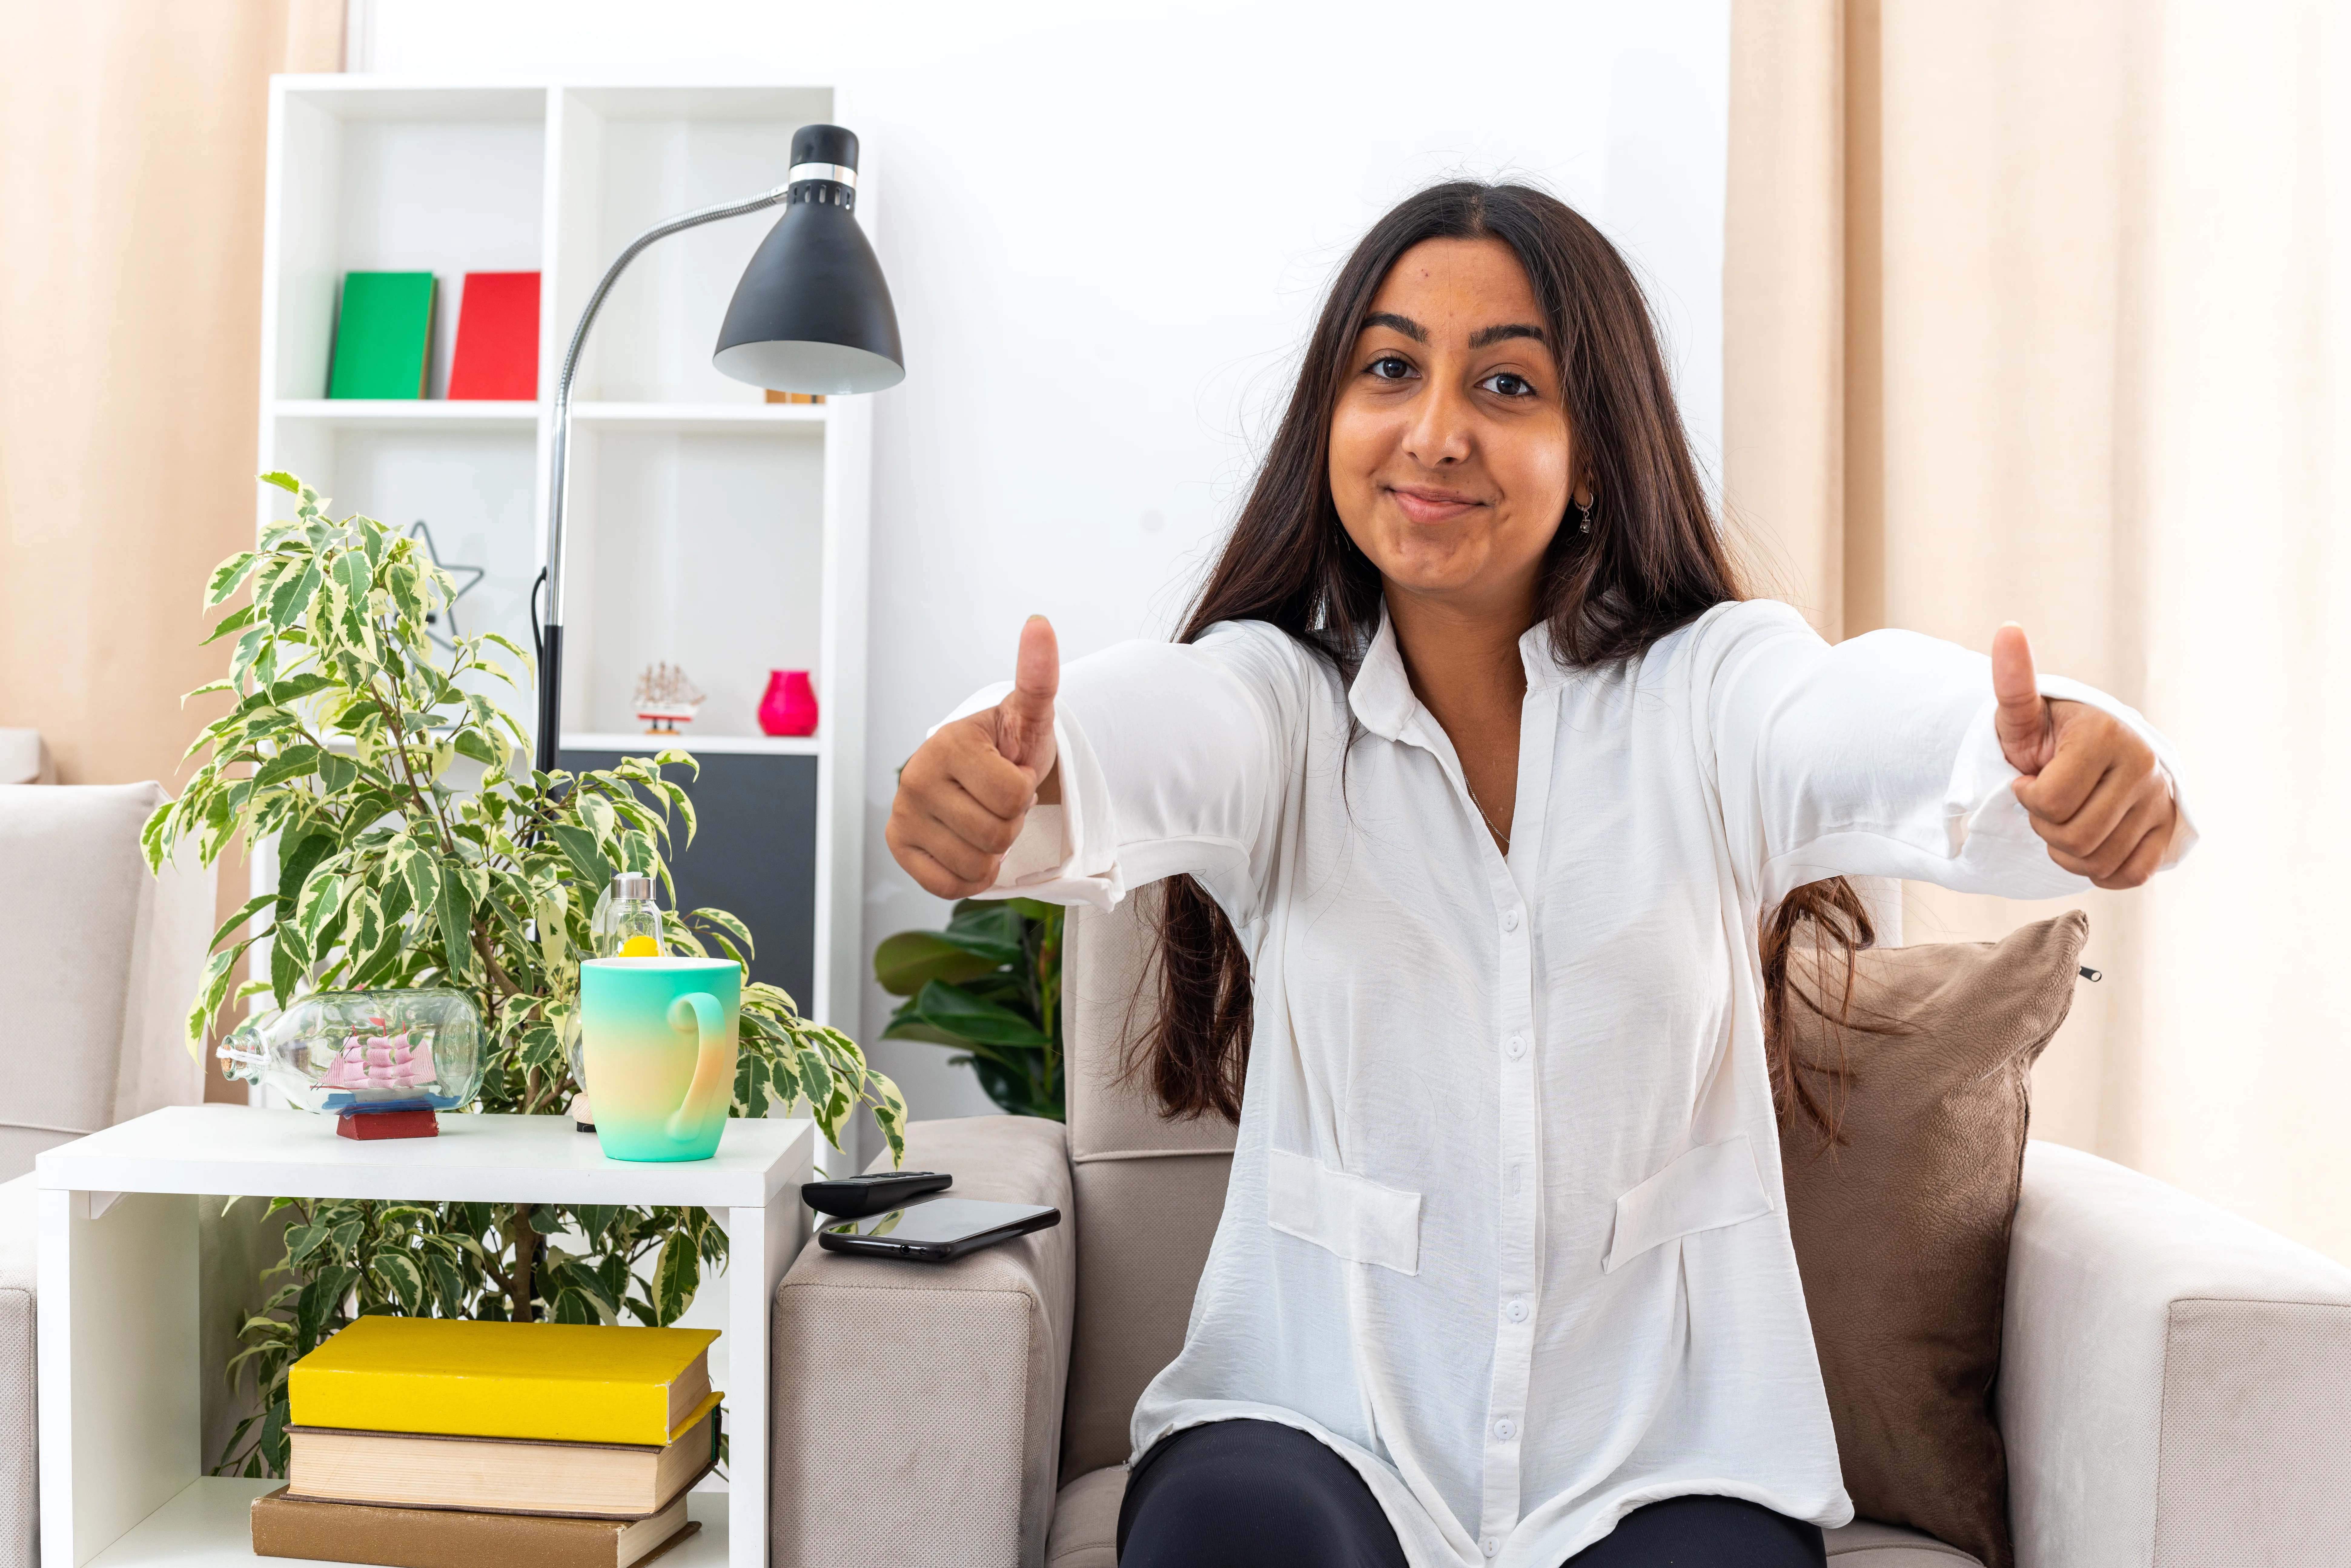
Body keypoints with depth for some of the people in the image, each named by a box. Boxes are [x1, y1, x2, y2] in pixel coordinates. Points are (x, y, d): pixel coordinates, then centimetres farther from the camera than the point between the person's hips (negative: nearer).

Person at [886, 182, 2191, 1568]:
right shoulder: (1272, 695, -2)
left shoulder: (1716, 688, -3)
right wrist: (1006, 785, -46)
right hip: (1316, 1415, 0)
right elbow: (1144, 739, -24)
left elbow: (1889, 732, -23)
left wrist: (2076, 760, -45)